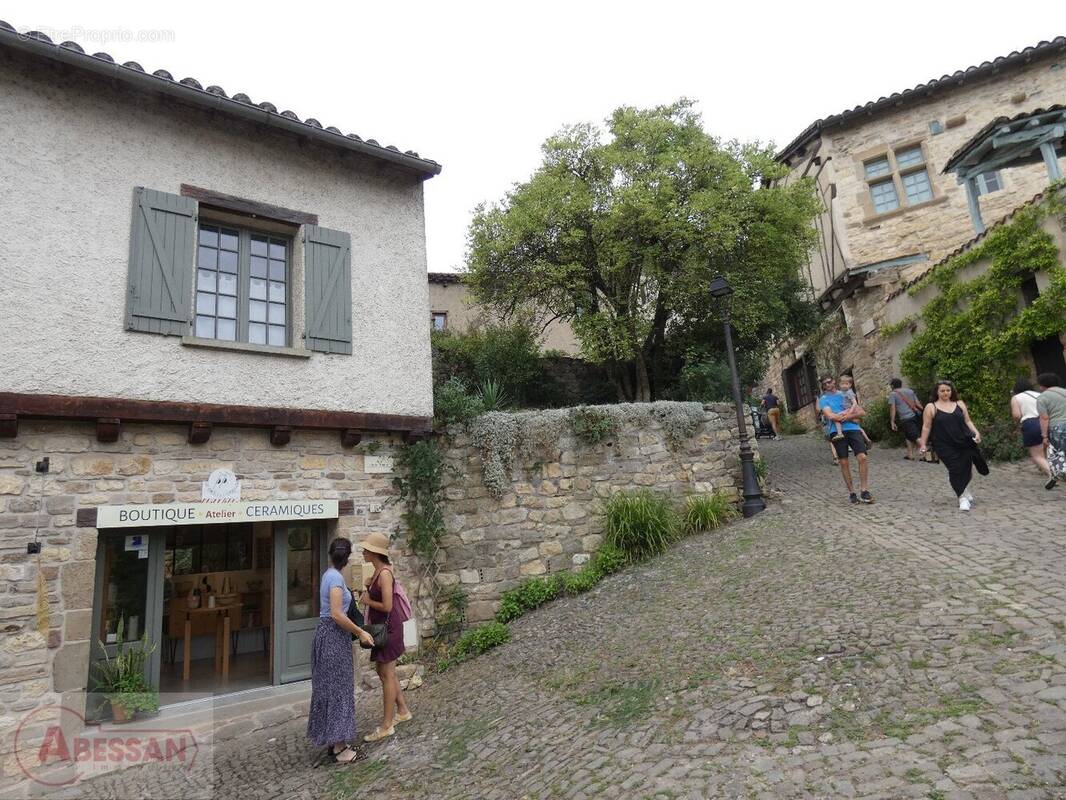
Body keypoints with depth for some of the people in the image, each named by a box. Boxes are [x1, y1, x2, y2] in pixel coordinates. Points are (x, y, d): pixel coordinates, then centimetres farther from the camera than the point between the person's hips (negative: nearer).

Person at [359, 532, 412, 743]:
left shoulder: (384, 574, -22)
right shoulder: (377, 571, 7)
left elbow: (387, 606, -24)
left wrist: (368, 601, -11)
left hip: (388, 628, -9)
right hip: (380, 627, 10)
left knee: (387, 675, 2)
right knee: (383, 671, 20)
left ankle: (387, 726, 15)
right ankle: (403, 710, 34)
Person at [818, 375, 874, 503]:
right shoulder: (823, 399, 10)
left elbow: (861, 412, 11)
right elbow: (830, 416, -7)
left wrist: (848, 416, -9)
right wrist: (852, 417, -3)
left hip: (852, 428, 2)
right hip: (836, 431, -2)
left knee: (862, 457, -12)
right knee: (844, 462, 1)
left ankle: (864, 490, -3)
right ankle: (851, 492, 12)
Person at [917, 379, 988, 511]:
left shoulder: (959, 404, 9)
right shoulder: (931, 407, -1)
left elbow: (967, 421, 13)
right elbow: (926, 427, 0)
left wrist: (976, 433, -4)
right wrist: (923, 444, -3)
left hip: (965, 442, 4)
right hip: (946, 447, -3)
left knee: (967, 469, 12)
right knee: (956, 470, -8)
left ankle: (965, 491, 38)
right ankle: (963, 497, 3)